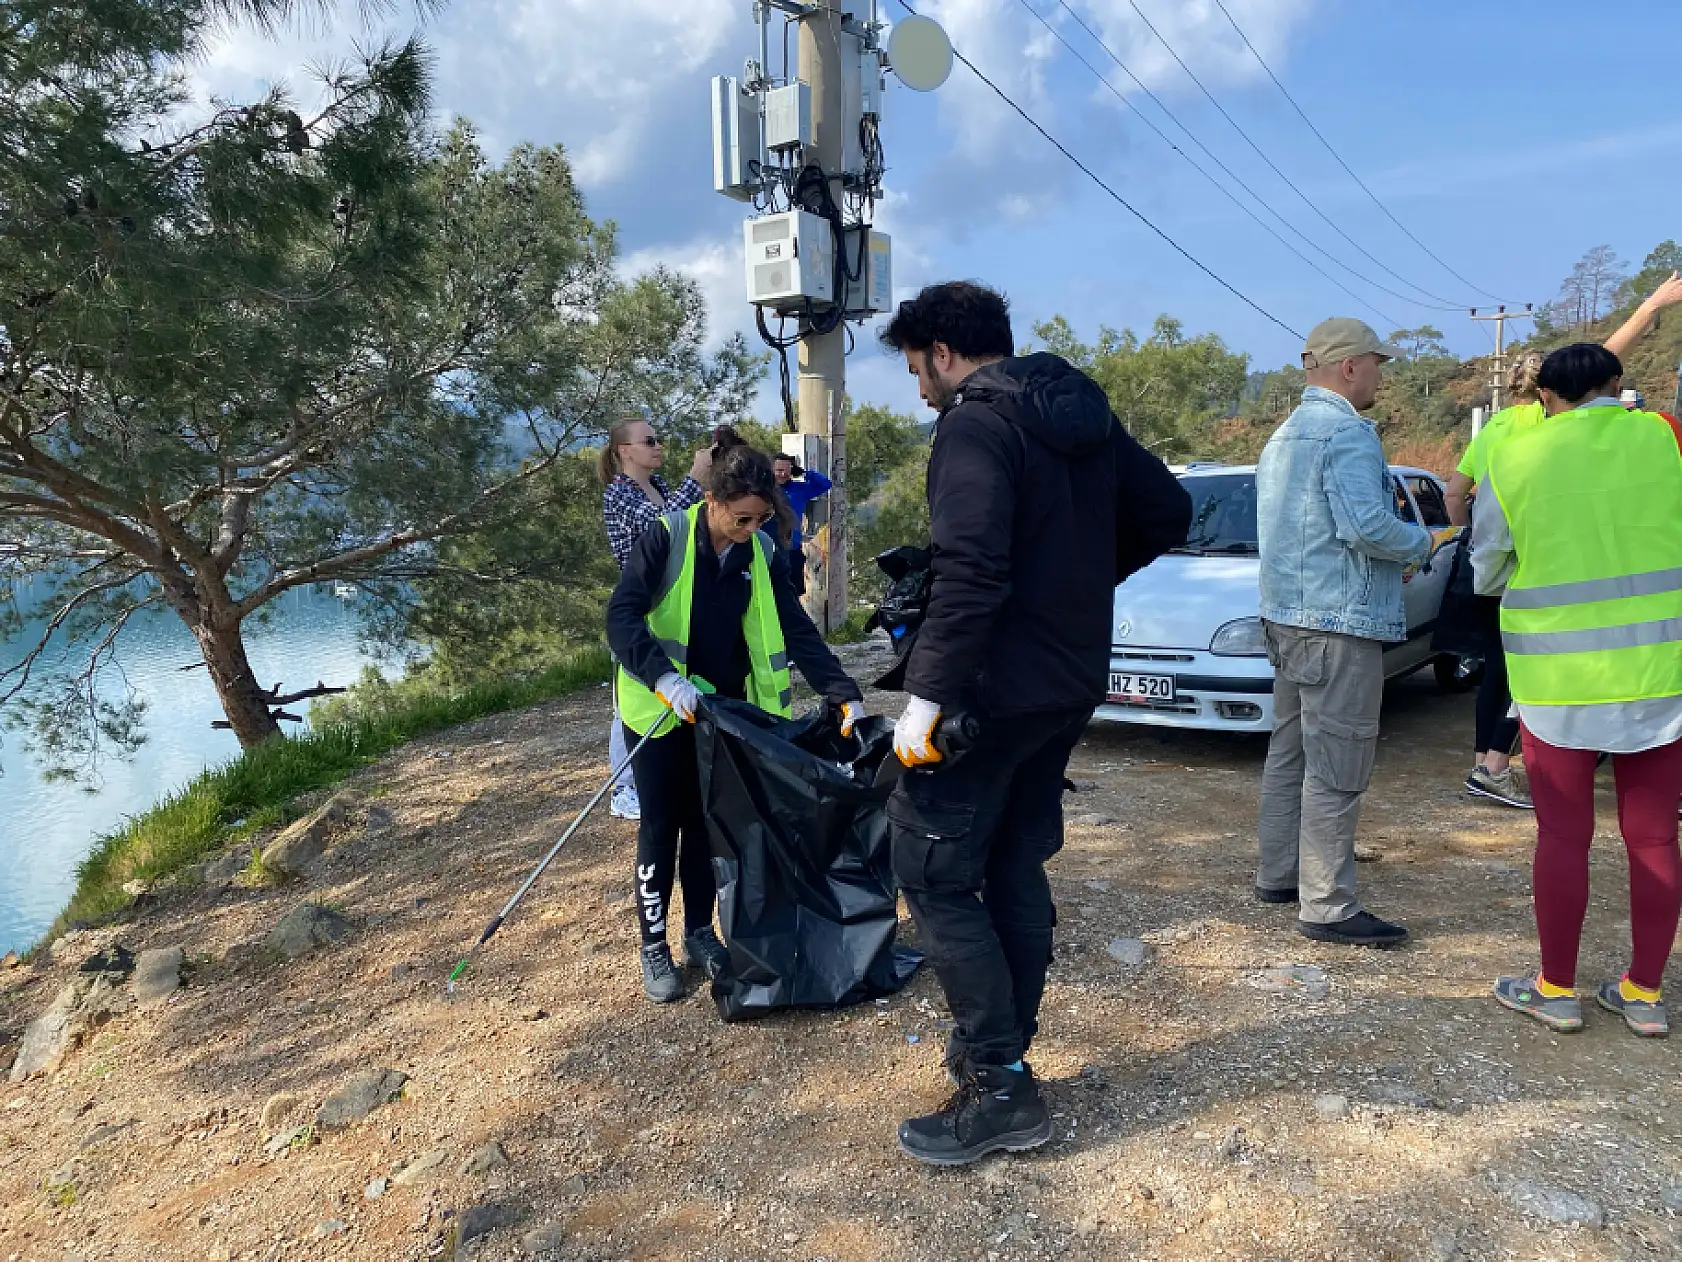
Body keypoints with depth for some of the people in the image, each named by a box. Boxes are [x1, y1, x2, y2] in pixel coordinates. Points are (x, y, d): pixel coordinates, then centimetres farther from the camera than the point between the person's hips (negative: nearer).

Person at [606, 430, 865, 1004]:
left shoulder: (763, 554, -5)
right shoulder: (667, 537, -17)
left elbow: (797, 631, -6)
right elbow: (621, 616, -22)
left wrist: (845, 693, -15)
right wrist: (664, 677, -35)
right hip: (660, 706, -4)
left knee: (706, 821, 11)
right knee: (661, 824, 3)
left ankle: (699, 933, 26)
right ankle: (653, 948, 15)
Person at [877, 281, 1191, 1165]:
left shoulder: (976, 424, -15)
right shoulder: (1082, 415, 12)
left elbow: (971, 573, -28)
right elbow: (1167, 511, 18)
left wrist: (926, 697, -25)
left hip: (992, 690, -9)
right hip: (1071, 686, 9)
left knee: (933, 874, 0)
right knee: (1014, 870, 17)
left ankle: (1000, 1089, 5)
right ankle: (1002, 1052, 29)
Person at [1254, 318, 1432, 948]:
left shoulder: (1284, 435, 18)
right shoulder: (1346, 432, -14)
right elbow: (1365, 526, -25)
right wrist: (1420, 541, -5)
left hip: (1286, 617, 10)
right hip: (1338, 624, -10)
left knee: (1290, 753, 16)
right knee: (1335, 771, -6)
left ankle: (1278, 874, 25)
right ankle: (1327, 907, 0)